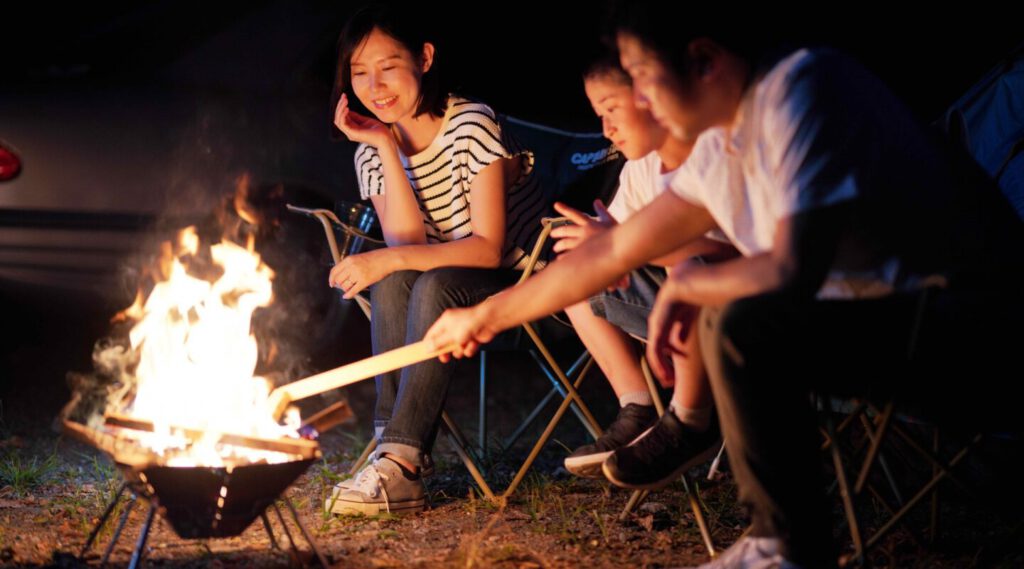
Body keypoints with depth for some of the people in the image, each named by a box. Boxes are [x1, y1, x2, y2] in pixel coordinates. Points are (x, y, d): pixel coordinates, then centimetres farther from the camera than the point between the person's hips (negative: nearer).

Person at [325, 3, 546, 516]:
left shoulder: (471, 125, -17)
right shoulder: (371, 154, 0)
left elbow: (489, 248, -23)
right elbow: (408, 243, -15)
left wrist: (391, 259, -33)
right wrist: (387, 148, -20)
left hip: (525, 278, -5)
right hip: (447, 290, 5)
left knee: (435, 286, -33)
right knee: (392, 284, -27)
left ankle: (399, 462, -38)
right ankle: (400, 449, -31)